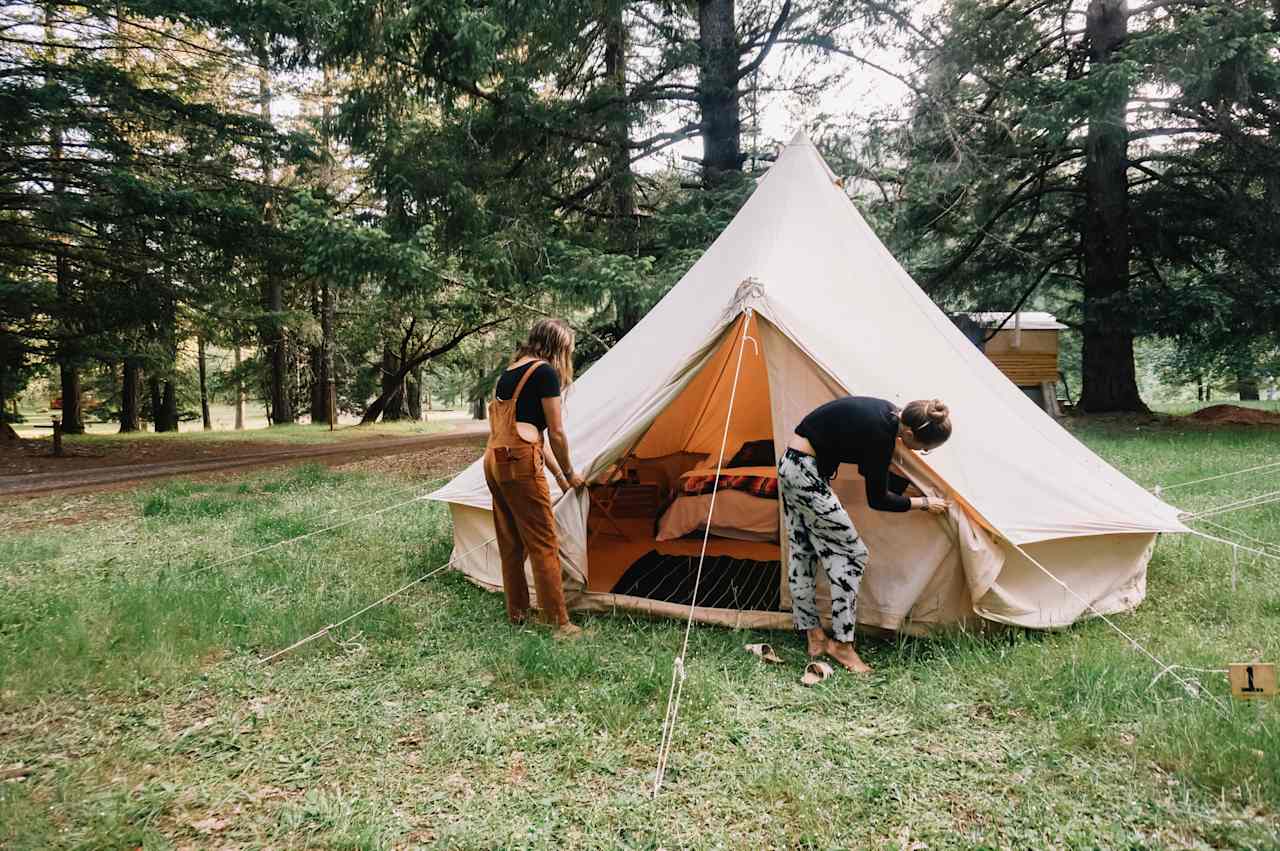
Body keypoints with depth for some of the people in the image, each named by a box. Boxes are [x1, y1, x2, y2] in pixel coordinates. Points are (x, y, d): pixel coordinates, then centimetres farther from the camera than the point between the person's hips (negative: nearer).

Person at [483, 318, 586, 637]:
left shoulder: (510, 372, 21)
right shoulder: (545, 372, -5)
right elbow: (556, 434, -4)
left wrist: (558, 475, 27)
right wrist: (569, 474, 11)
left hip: (493, 461, 9)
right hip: (520, 462, -9)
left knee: (510, 542, 17)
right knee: (543, 544, -2)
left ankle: (516, 612, 28)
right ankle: (559, 623, 1)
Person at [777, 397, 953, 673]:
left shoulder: (887, 412, 1)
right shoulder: (880, 433, -25)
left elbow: (868, 469, 18)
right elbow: (878, 500, -11)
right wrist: (924, 503, 1)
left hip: (789, 466, 10)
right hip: (806, 473, -10)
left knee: (802, 554, 14)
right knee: (851, 553, -2)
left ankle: (815, 638, 24)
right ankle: (842, 645, 4)